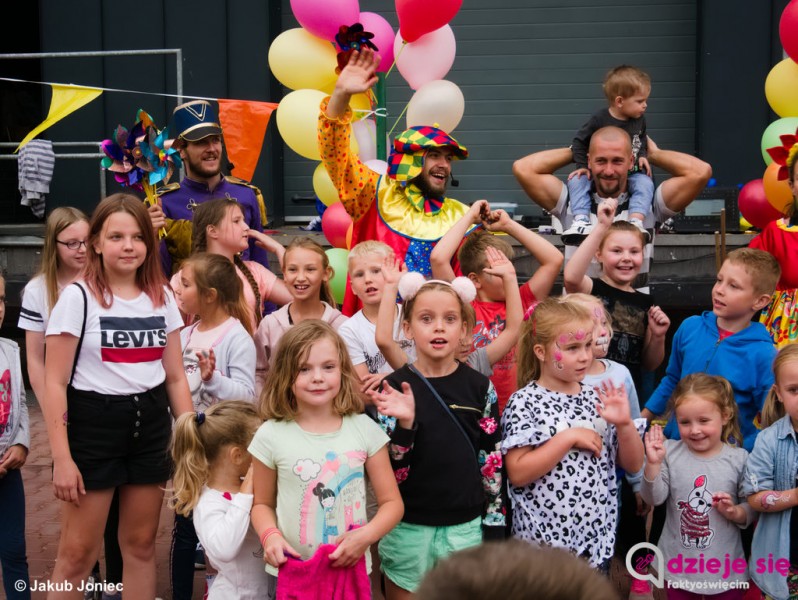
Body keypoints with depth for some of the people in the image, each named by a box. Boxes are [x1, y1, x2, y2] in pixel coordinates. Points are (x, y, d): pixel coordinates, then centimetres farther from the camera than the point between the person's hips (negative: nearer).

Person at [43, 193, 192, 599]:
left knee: (141, 543, 12)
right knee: (78, 553, -1)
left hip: (150, 428, 4)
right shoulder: (78, 297, -7)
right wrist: (61, 458, -14)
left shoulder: (162, 297, 6)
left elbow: (175, 378, 11)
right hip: (93, 427, -4)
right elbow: (55, 383, -9)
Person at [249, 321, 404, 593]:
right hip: (293, 572, 0)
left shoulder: (364, 429, -5)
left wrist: (366, 535, -17)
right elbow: (263, 503, 6)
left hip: (351, 569, 1)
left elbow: (392, 502, 0)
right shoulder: (271, 436, -6)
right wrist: (270, 536, -14)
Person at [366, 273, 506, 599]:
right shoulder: (394, 388, -6)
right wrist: (404, 423, -24)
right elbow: (389, 468, -8)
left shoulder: (479, 387, -2)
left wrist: (494, 527, 2)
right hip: (407, 527, -1)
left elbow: (492, 462, 3)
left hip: (466, 527, 1)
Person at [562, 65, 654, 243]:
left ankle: (636, 222, -40)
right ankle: (581, 221, -38)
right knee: (577, 180, -26)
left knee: (645, 184, -28)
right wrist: (582, 166, -13)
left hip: (631, 174, 2)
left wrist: (642, 155, 1)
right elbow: (579, 142, -4)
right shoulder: (599, 119, -13)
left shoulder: (639, 120, 0)